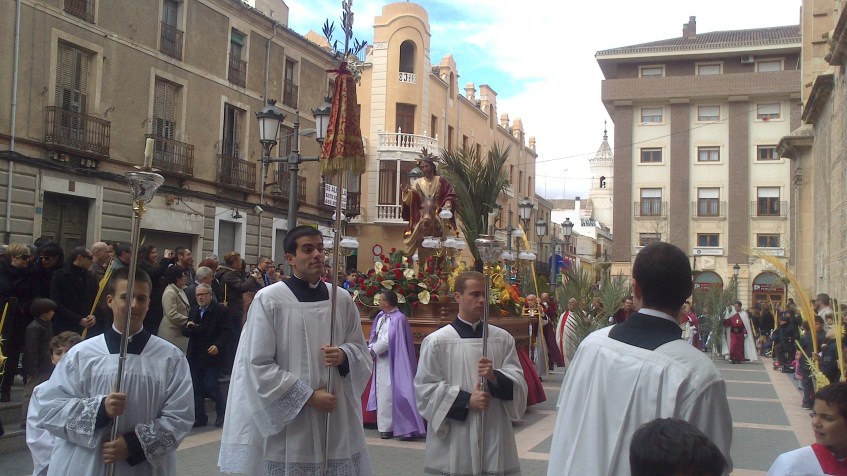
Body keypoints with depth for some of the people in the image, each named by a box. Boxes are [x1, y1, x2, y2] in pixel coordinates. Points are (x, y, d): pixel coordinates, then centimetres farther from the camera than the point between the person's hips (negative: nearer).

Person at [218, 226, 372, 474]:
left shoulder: (342, 299, 5)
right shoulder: (268, 299, -8)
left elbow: (361, 349, 14)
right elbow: (258, 364, -10)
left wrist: (343, 355, -10)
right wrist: (308, 396, -13)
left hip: (336, 416, 4)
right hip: (288, 419, -4)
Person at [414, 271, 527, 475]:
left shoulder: (503, 339, 6)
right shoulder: (436, 341, -4)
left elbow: (518, 383, 4)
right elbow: (425, 389, -5)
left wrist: (495, 377, -16)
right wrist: (466, 400, -13)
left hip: (495, 435, 3)